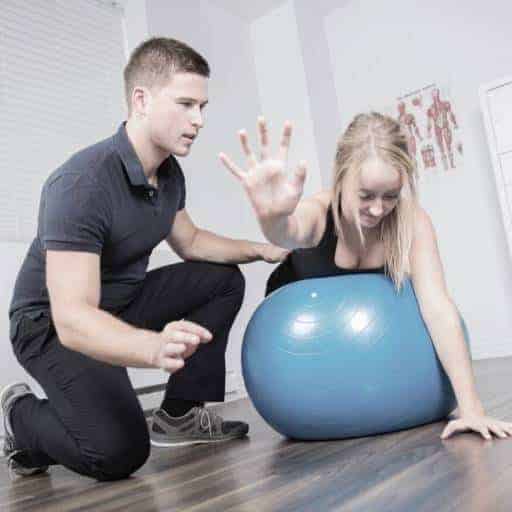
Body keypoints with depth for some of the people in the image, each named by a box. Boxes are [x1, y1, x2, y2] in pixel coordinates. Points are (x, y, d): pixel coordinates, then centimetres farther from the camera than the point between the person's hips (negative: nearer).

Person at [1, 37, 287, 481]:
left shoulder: (169, 173, -5)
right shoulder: (82, 183, -31)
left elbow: (191, 242, 13)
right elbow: (72, 318, -38)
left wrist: (262, 249, -2)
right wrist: (156, 348, -57)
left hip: (123, 302, 8)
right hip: (52, 322, -8)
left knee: (224, 279, 3)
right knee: (119, 451, -25)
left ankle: (179, 415, 8)